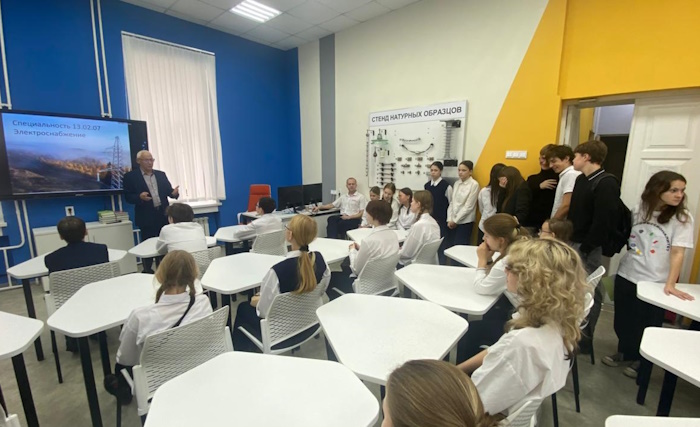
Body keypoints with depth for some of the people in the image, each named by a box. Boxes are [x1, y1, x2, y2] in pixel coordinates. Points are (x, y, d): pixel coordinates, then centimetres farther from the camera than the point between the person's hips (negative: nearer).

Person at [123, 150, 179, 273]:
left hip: (163, 215, 4)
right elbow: (128, 197, -5)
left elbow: (169, 190, 7)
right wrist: (140, 197, -26)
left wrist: (174, 192, -17)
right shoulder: (130, 176, -1)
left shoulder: (161, 174, 11)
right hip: (147, 217, -4)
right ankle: (147, 271, 18)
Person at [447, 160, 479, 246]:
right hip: (452, 221, 5)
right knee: (449, 246, 7)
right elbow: (451, 202, 8)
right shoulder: (456, 183, 9)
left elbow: (469, 206, -12)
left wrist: (456, 220, -9)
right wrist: (449, 219, -1)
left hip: (465, 222, -5)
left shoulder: (474, 184, -9)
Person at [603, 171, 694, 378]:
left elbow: (678, 253, -14)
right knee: (623, 320, 15)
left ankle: (641, 360, 35)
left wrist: (670, 284, -21)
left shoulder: (682, 218, -8)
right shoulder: (638, 210, 0)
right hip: (626, 275, 3)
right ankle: (624, 352, 38)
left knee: (648, 324, 13)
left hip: (655, 282, -3)